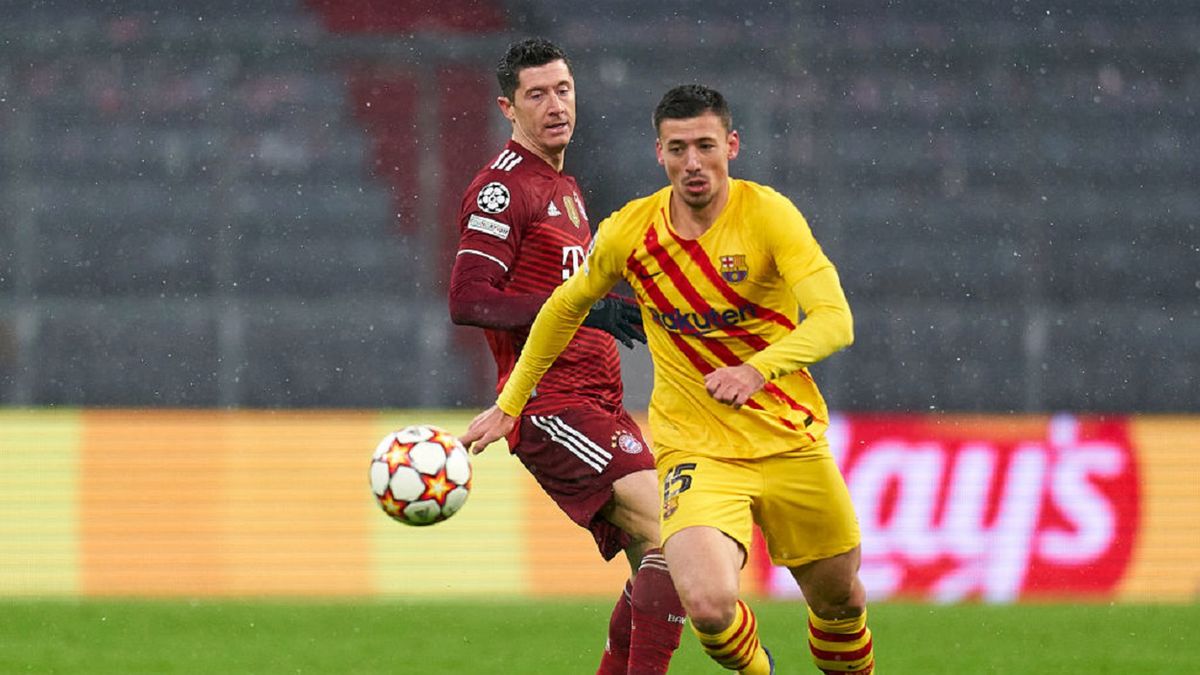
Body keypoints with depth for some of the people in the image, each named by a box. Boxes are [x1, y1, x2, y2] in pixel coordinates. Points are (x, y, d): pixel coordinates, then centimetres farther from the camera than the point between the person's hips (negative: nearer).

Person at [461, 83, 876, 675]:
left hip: (792, 442, 0)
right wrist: (509, 404, 17)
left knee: (840, 598, 11)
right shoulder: (628, 232, -5)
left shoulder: (768, 214, -13)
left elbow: (835, 320, -24)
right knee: (708, 605, -23)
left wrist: (757, 369, -41)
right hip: (696, 450, 0)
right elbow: (565, 308, 15)